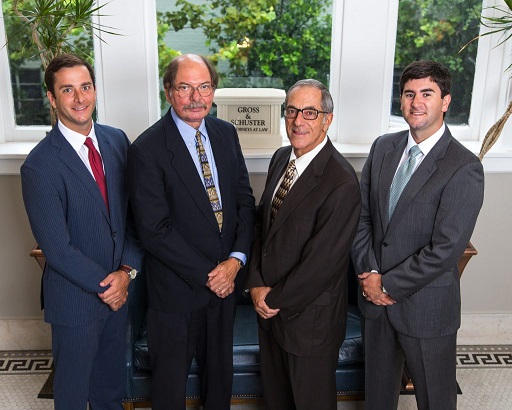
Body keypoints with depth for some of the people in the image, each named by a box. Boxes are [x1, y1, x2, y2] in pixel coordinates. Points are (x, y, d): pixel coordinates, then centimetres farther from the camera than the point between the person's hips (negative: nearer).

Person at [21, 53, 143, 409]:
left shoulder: (117, 140, -3)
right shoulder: (40, 166, -20)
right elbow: (57, 248, -19)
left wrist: (127, 270, -11)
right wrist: (104, 286, -13)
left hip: (119, 288, 5)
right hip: (75, 297, -5)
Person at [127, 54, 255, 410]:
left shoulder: (226, 134, 1)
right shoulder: (147, 150, -17)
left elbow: (245, 201, 2)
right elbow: (155, 231, -19)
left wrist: (236, 259, -10)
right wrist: (206, 274, -16)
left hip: (225, 279, 5)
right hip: (177, 289, -5)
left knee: (221, 372, 26)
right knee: (170, 381, 18)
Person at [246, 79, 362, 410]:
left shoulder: (342, 182, -25)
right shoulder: (280, 159, 1)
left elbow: (322, 261, -24)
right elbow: (262, 224, 5)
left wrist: (276, 299, -13)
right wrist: (257, 284, -5)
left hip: (311, 316, -6)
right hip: (269, 306, 7)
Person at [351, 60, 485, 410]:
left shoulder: (465, 168, -17)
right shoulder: (383, 148, 2)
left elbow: (446, 249, -21)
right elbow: (362, 216, 2)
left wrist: (389, 284, -15)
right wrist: (369, 274, -8)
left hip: (426, 305, -4)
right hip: (375, 294, 5)